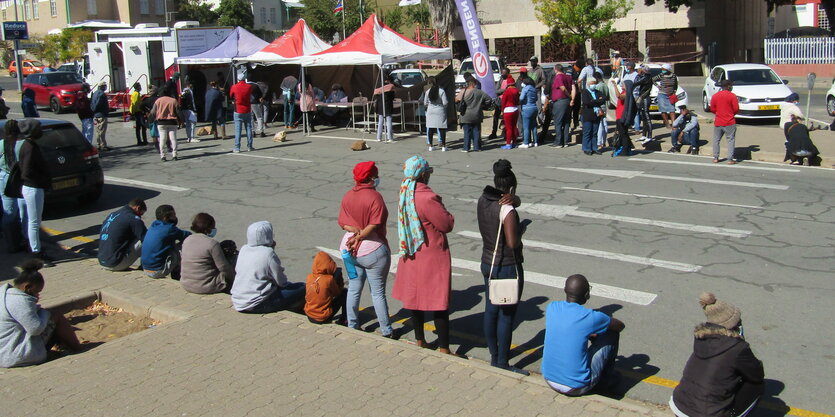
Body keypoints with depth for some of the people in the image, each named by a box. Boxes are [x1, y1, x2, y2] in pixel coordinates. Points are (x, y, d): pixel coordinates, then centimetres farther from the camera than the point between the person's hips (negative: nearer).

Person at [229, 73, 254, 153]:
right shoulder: (249, 86, -2)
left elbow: (231, 97, 9)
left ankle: (237, 147, -3)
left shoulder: (234, 87, -6)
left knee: (238, 130, -1)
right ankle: (249, 146, 9)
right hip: (247, 111, 2)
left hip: (238, 111, -1)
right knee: (248, 129, 8)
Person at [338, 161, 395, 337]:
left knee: (353, 289, 17)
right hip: (373, 250, -6)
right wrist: (360, 236, -13)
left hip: (350, 248, 6)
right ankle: (386, 331, 13)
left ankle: (352, 326, 26)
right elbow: (375, 224, -21)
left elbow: (342, 222, 1)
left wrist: (355, 231, -12)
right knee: (378, 292, 3)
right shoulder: (374, 196, -16)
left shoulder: (347, 196, 4)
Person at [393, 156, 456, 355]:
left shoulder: (405, 193, -1)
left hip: (411, 254, 8)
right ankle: (443, 348, 7)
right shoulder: (427, 198, -25)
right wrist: (448, 215, 1)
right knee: (439, 302, 1)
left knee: (415, 296, 17)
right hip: (433, 256, -8)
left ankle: (420, 341, 30)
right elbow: (447, 225, -18)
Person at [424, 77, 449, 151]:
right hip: (440, 112, -2)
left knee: (430, 129, 9)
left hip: (430, 112, 2)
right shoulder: (441, 91, -10)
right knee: (441, 129, 3)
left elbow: (425, 103, 4)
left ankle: (430, 146, 13)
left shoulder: (428, 92, -3)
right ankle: (443, 146, 5)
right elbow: (445, 103, -12)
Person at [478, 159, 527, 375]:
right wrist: (520, 232, -5)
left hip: (487, 263, 8)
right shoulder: (507, 211, -23)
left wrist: (512, 200, -6)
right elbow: (513, 243, -25)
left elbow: (516, 201, 16)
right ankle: (502, 364, 11)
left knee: (491, 311, 16)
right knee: (506, 315, 2)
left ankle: (494, 357, 30)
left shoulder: (483, 201, 1)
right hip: (508, 267, -8)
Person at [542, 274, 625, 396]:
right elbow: (620, 326, 5)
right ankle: (608, 376, 28)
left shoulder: (551, 308, -5)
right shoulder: (591, 317, -17)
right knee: (612, 333, 6)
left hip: (549, 380, 5)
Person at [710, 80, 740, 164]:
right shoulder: (732, 95, -8)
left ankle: (715, 158, 13)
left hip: (718, 122, 4)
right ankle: (730, 159, -2)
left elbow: (712, 109, 6)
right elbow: (736, 109, -8)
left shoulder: (715, 96, 3)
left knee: (716, 140, 13)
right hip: (729, 122, -3)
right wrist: (732, 114, 12)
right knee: (730, 140, 1)